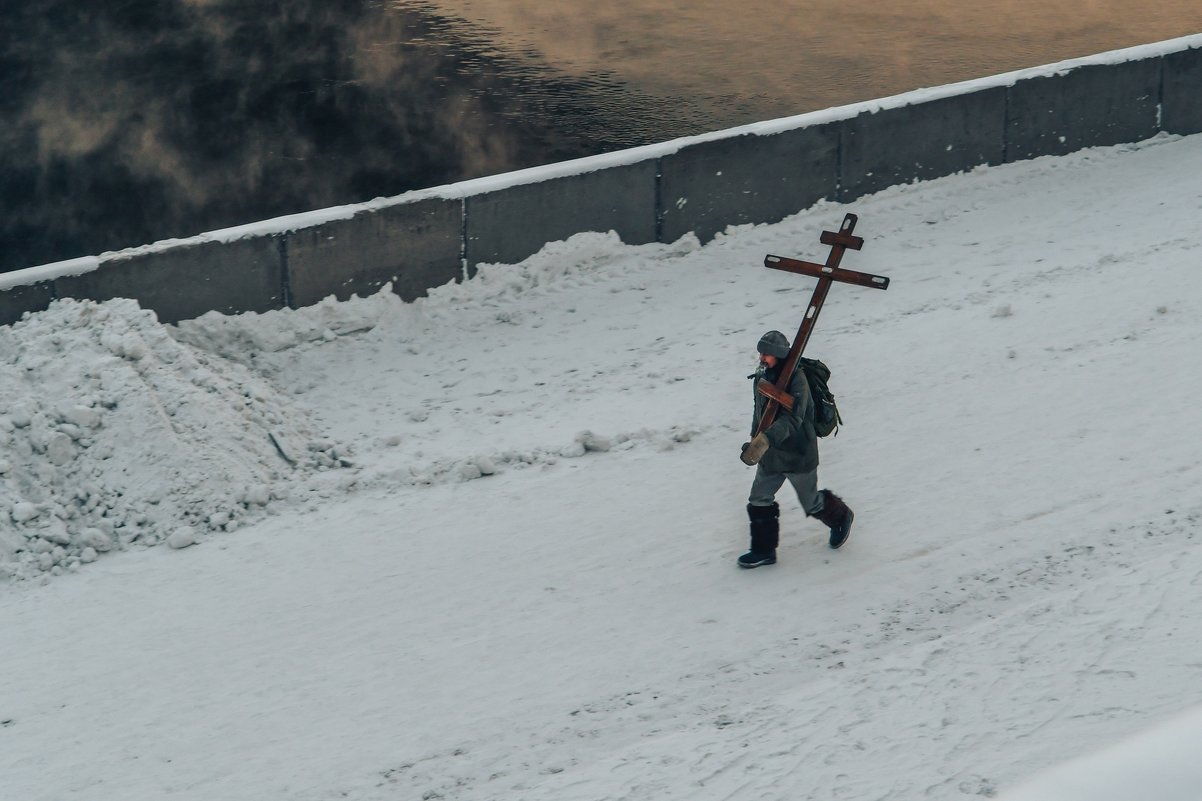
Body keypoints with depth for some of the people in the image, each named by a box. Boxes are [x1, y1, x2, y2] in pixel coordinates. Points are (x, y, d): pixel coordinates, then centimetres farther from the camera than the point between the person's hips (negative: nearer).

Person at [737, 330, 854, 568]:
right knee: (759, 501, 3)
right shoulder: (762, 378, -1)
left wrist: (764, 440, -49)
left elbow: (791, 419, -37)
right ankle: (764, 550, 14)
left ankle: (840, 517, 41)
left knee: (811, 503, 12)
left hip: (798, 454, -7)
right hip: (770, 455, 7)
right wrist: (754, 441, 18)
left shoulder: (796, 379, -26)